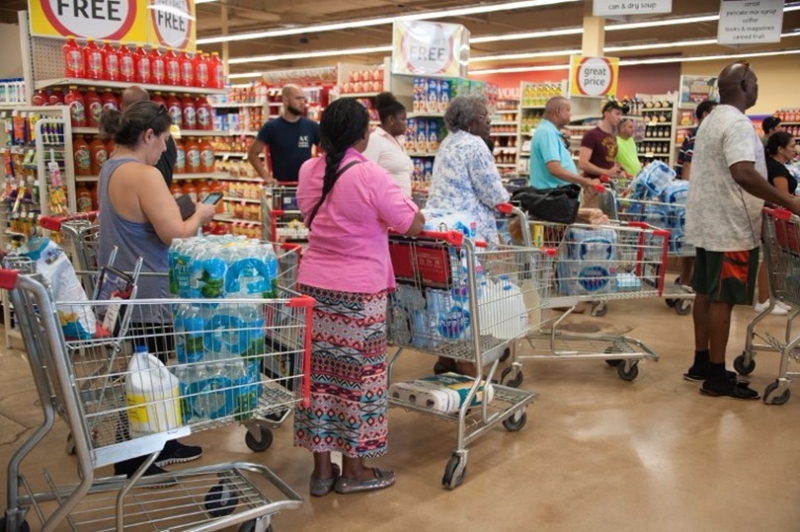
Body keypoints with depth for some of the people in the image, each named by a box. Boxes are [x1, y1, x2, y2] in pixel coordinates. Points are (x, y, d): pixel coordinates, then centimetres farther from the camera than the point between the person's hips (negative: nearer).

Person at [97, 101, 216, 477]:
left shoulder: (111, 169, 10)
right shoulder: (144, 175, -22)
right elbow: (174, 234, -25)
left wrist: (179, 210, 11)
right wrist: (200, 215, -7)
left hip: (122, 291, 10)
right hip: (143, 297, -10)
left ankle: (159, 447, 35)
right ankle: (133, 465, 17)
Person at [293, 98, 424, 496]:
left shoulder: (308, 171, 4)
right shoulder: (371, 176, -14)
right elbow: (413, 226, -9)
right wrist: (414, 209, 12)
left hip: (313, 284, 6)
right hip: (359, 291, -5)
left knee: (319, 372, 11)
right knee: (358, 374, 7)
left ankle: (322, 468, 22)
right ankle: (353, 469, 19)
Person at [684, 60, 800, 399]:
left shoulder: (712, 121, 15)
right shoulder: (737, 123, -17)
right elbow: (743, 174, -30)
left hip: (708, 222, 10)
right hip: (730, 227, -10)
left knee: (706, 293, 13)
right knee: (722, 300, -4)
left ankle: (702, 364, 22)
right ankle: (717, 378, 3)